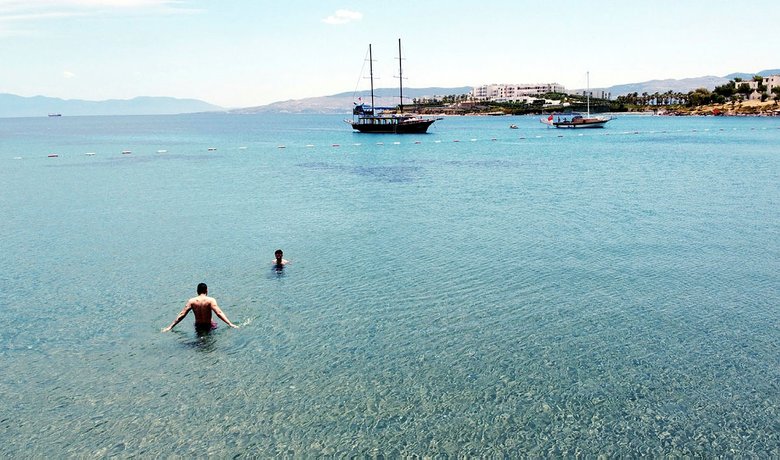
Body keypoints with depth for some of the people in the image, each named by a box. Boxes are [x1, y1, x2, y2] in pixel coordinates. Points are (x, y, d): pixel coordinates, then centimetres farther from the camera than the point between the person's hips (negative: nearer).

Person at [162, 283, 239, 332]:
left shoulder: (191, 301, -4)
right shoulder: (210, 300, -12)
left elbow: (181, 315, -4)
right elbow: (219, 313, -21)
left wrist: (170, 327, 2)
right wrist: (230, 324, -22)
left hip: (198, 326, 3)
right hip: (209, 326, -3)